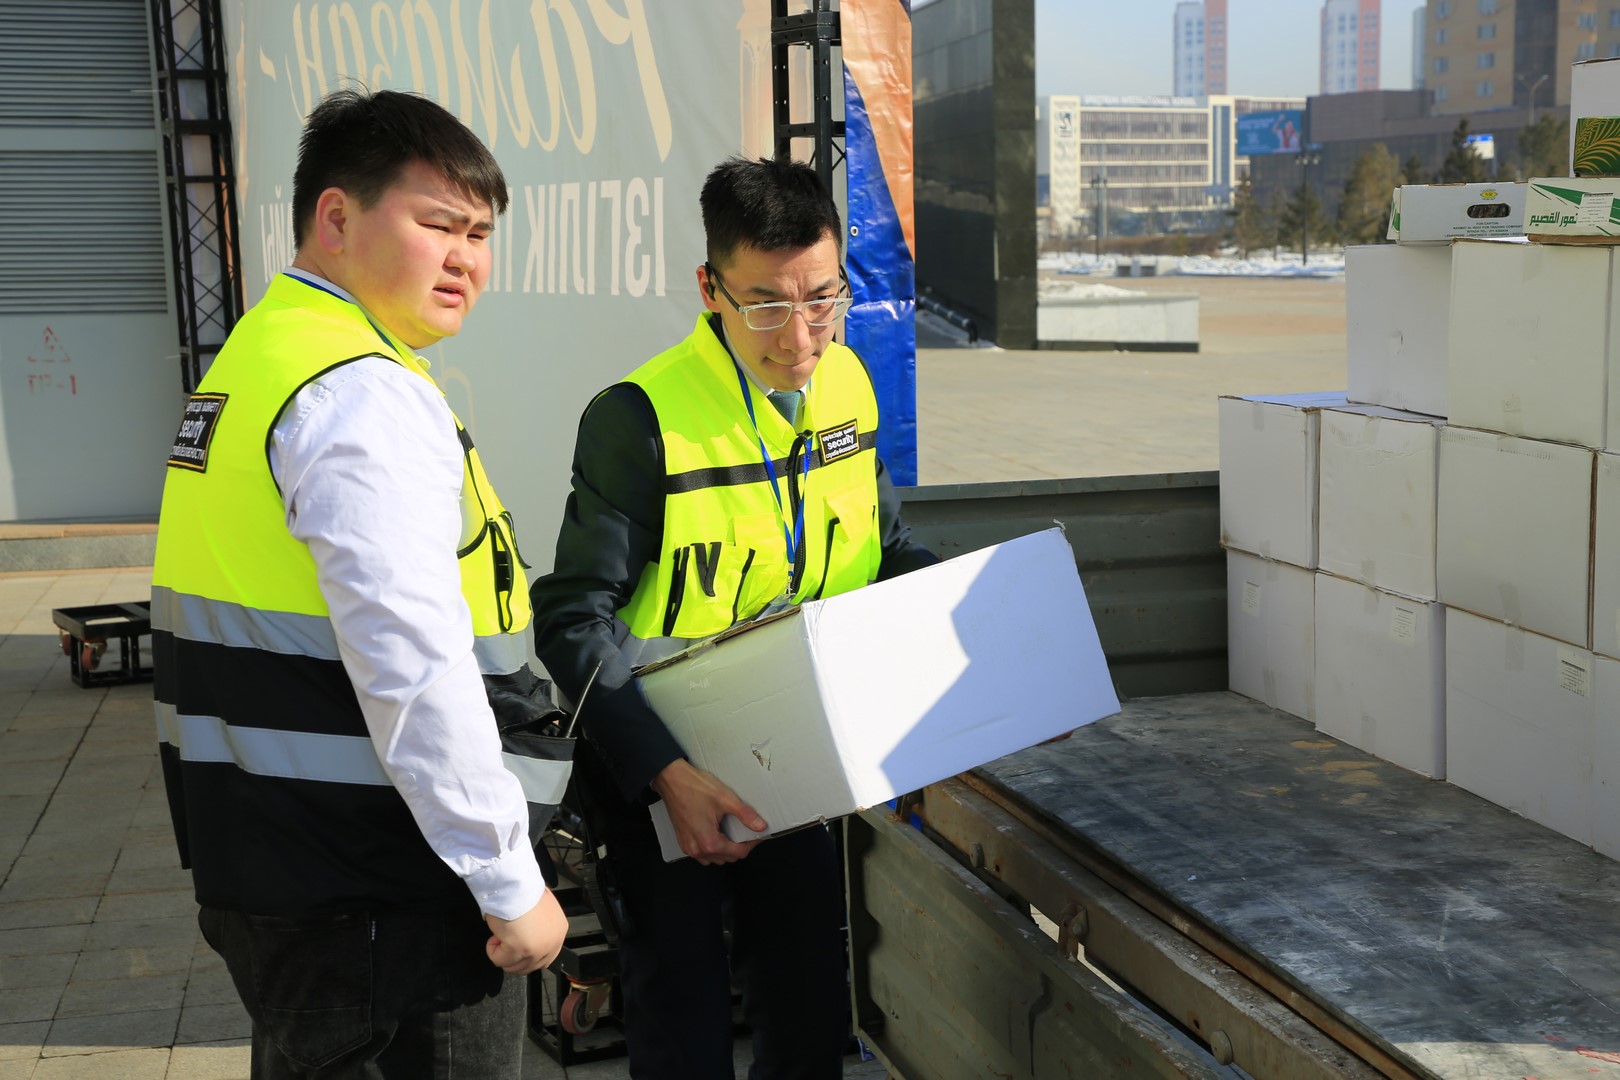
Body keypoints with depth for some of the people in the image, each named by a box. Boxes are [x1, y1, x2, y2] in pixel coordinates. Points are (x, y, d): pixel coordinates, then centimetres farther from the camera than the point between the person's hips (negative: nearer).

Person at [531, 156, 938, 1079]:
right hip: (656, 762, -5)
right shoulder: (642, 419, -22)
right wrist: (668, 775, -32)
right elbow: (577, 621, -22)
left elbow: (885, 550, 12)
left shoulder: (846, 386, -2)